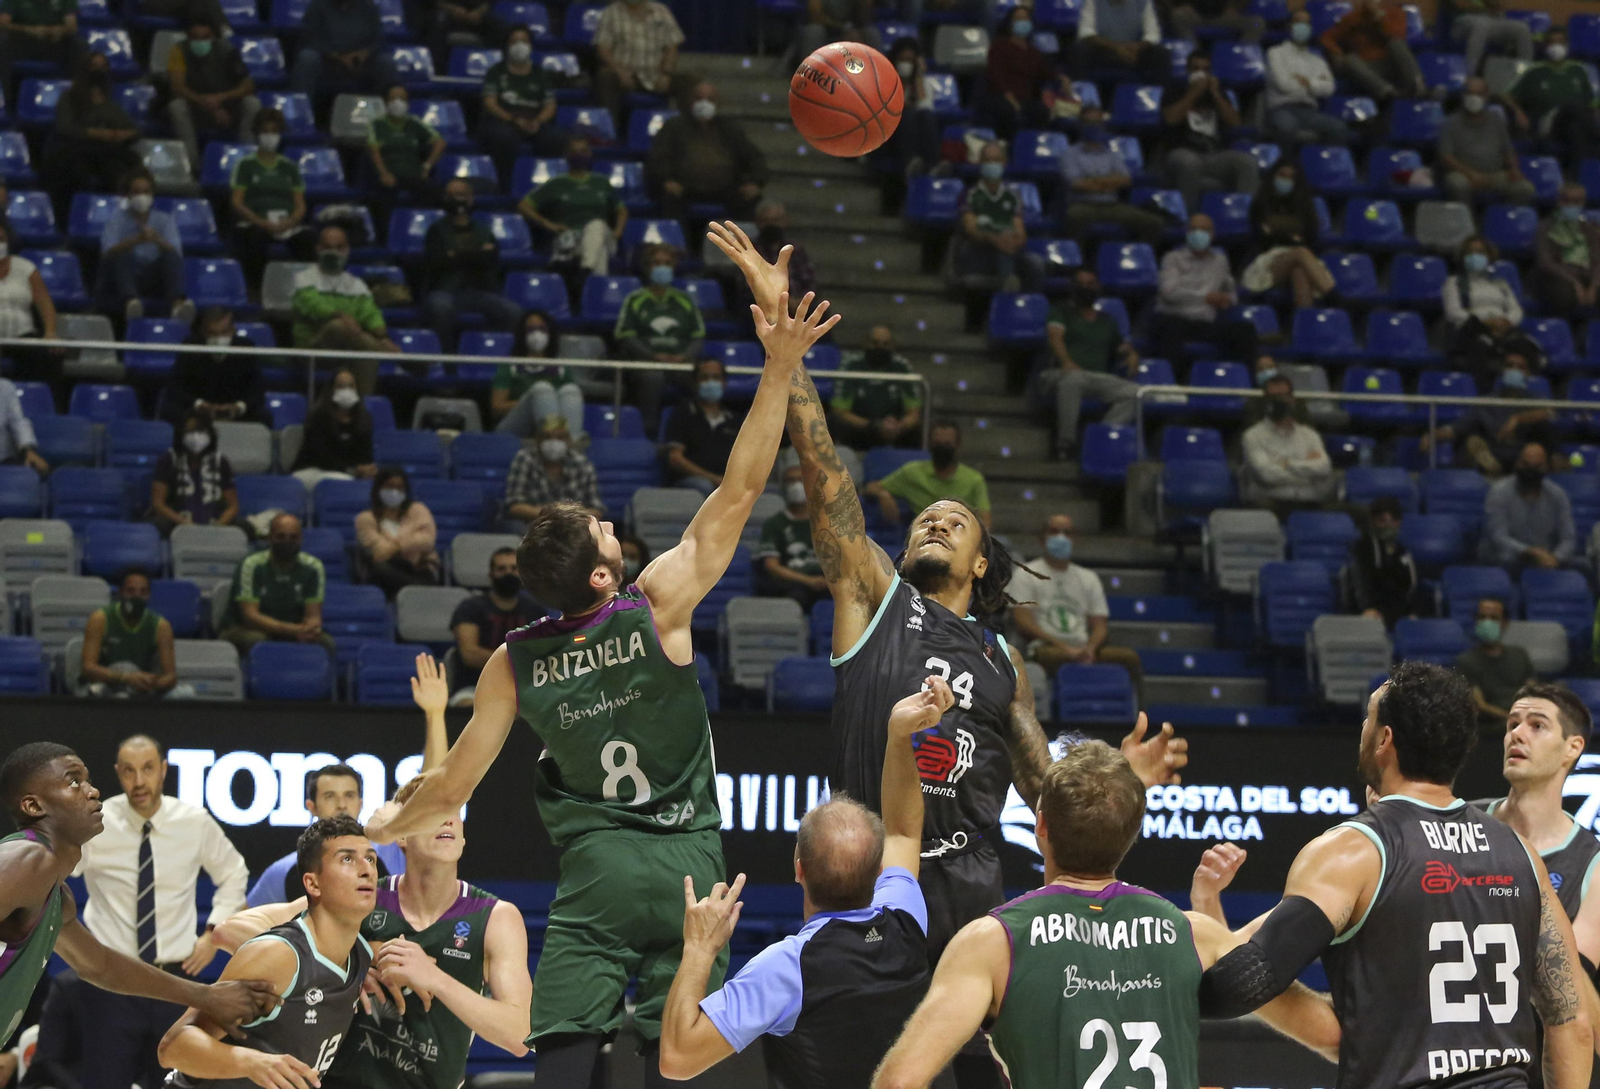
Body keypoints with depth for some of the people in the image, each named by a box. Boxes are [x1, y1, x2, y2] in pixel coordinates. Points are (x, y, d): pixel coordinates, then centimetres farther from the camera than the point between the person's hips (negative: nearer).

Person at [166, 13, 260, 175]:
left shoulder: (226, 50, -13)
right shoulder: (180, 51, -14)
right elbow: (177, 87, -23)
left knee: (252, 103, -26)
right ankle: (192, 163, -24)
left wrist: (220, 98, -33)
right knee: (176, 106, -32)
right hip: (196, 116, -1)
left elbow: (248, 86, -16)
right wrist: (206, 102, -33)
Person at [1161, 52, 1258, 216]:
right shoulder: (1176, 90, 13)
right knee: (1189, 162, -41)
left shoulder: (1217, 92, 21)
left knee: (1247, 161, -25)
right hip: (1182, 152, -4)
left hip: (1215, 156, 4)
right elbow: (1170, 118, -7)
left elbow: (1235, 122, 7)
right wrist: (1193, 94, -5)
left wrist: (1215, 94, 1)